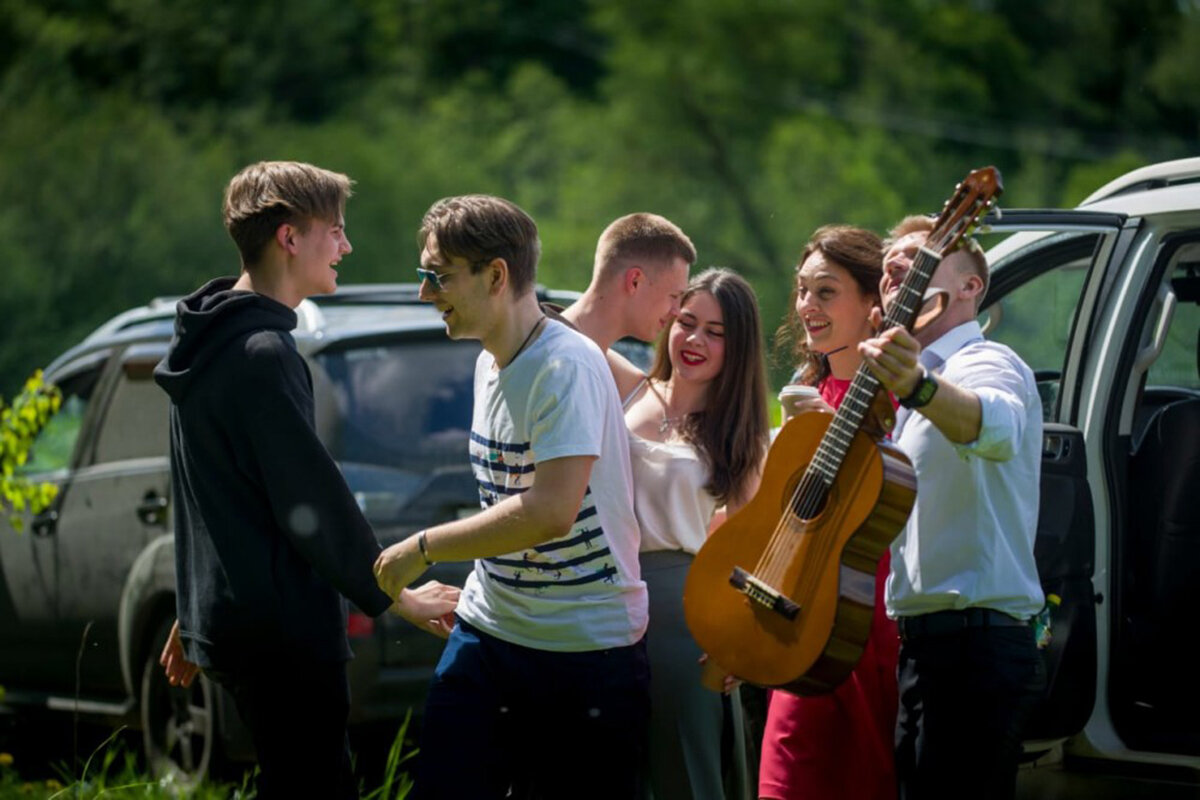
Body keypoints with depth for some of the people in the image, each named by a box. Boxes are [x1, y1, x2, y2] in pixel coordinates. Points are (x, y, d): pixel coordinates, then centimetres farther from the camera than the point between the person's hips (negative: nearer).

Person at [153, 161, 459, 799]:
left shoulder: (213, 341, 14)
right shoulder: (262, 353, -18)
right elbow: (310, 499, -18)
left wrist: (196, 612, 29)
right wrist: (391, 596, -7)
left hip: (226, 616, 10)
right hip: (280, 628, -10)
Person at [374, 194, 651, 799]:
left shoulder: (567, 367, -18)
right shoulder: (490, 361, 10)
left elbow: (551, 511, -27)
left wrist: (425, 548, -19)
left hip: (586, 653, -7)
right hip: (487, 631, 7)